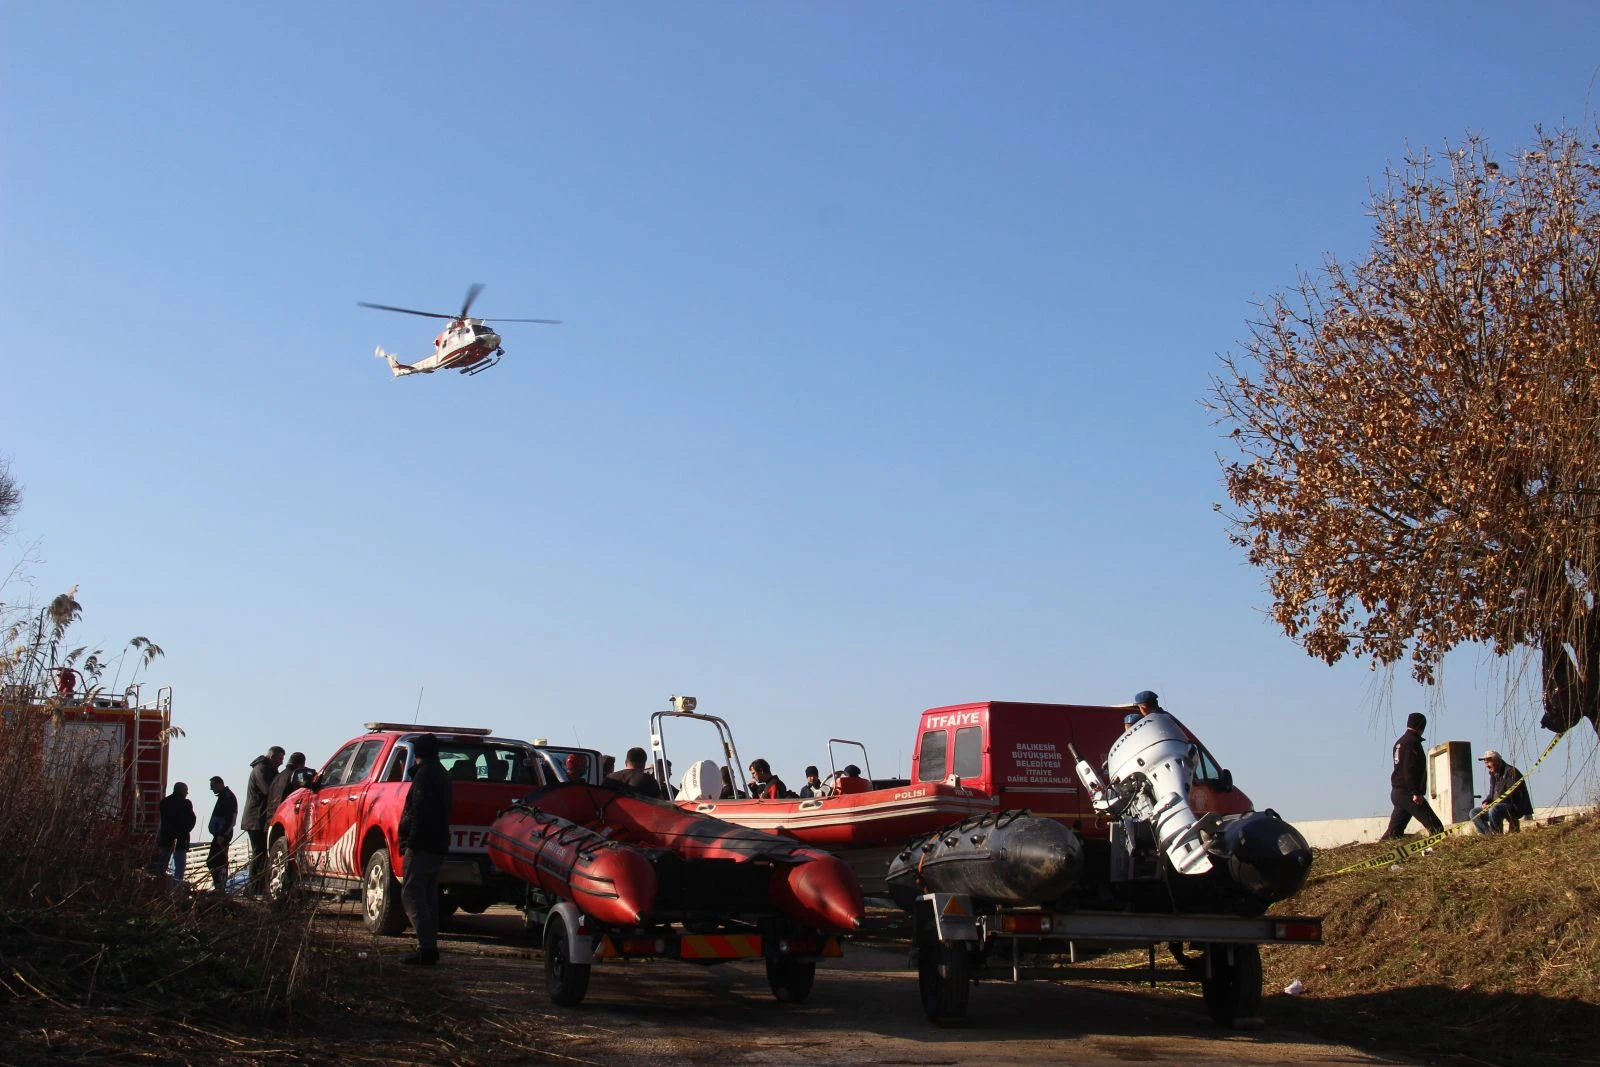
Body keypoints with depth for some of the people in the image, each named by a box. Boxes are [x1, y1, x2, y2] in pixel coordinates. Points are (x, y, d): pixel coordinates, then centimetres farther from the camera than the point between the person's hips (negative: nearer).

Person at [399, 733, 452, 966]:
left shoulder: (425, 774, -12)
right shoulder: (441, 774, 20)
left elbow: (420, 813, -21)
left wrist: (411, 844, -21)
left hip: (422, 846, -10)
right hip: (438, 846, 10)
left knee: (411, 895, -9)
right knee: (428, 897, 13)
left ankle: (427, 948, -16)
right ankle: (430, 948, 14)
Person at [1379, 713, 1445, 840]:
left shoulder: (1400, 742, 19)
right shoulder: (1412, 742, -10)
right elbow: (1410, 770, -20)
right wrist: (1416, 793, -23)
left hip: (1396, 792, 10)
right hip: (1407, 793, -10)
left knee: (1394, 832, 9)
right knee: (1435, 826, -11)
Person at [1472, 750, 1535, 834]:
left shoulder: (1511, 771, -14)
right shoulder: (1493, 774, 14)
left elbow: (1510, 794, -23)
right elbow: (1491, 793, 20)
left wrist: (1493, 804, -26)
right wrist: (1486, 802, -3)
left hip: (1516, 807, -9)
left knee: (1493, 810, -37)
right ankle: (1488, 834, -17)